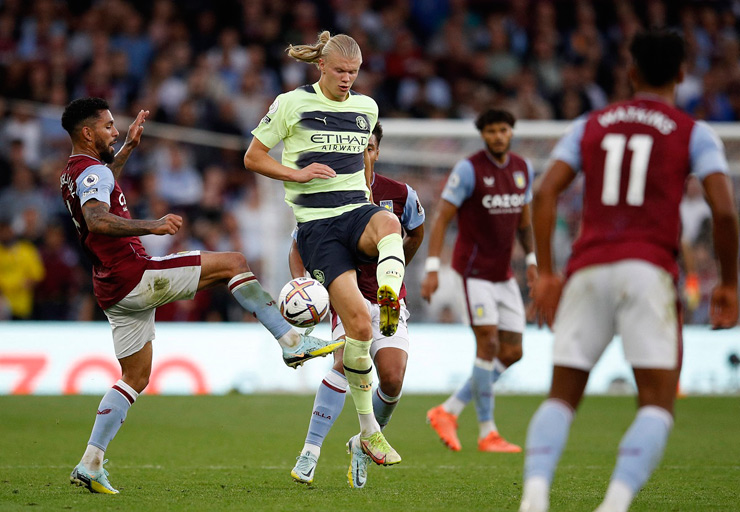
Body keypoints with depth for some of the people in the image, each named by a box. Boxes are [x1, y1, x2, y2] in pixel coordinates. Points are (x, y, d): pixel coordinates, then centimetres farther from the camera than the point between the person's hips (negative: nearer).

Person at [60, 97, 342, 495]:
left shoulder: (71, 175, 19)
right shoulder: (93, 172, -13)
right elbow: (97, 220, -33)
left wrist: (128, 147, 41)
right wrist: (151, 226, -43)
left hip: (114, 291, 10)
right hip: (134, 275, -10)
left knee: (135, 377, 14)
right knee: (232, 264, -6)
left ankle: (90, 464, 6)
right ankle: (292, 342, -9)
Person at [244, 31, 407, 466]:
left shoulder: (367, 108, 15)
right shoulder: (291, 104, 2)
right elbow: (253, 158, 6)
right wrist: (297, 173, -9)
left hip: (358, 210, 4)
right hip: (316, 222, -3)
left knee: (388, 223, -39)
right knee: (358, 323, -16)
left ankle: (391, 301, -64)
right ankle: (369, 431, -6)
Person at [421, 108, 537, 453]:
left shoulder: (522, 169, 8)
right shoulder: (468, 169, -12)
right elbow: (441, 218, -11)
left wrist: (531, 261, 9)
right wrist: (432, 269, -17)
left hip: (504, 274, 7)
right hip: (474, 269, -7)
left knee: (512, 353, 4)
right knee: (488, 343, -15)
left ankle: (448, 412, 14)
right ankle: (487, 433, -7)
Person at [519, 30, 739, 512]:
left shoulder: (590, 125, 16)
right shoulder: (695, 134, 8)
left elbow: (545, 193, 6)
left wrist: (546, 273, 9)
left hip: (588, 269, 3)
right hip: (649, 269, -3)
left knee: (562, 398, 9)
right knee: (657, 406, 0)